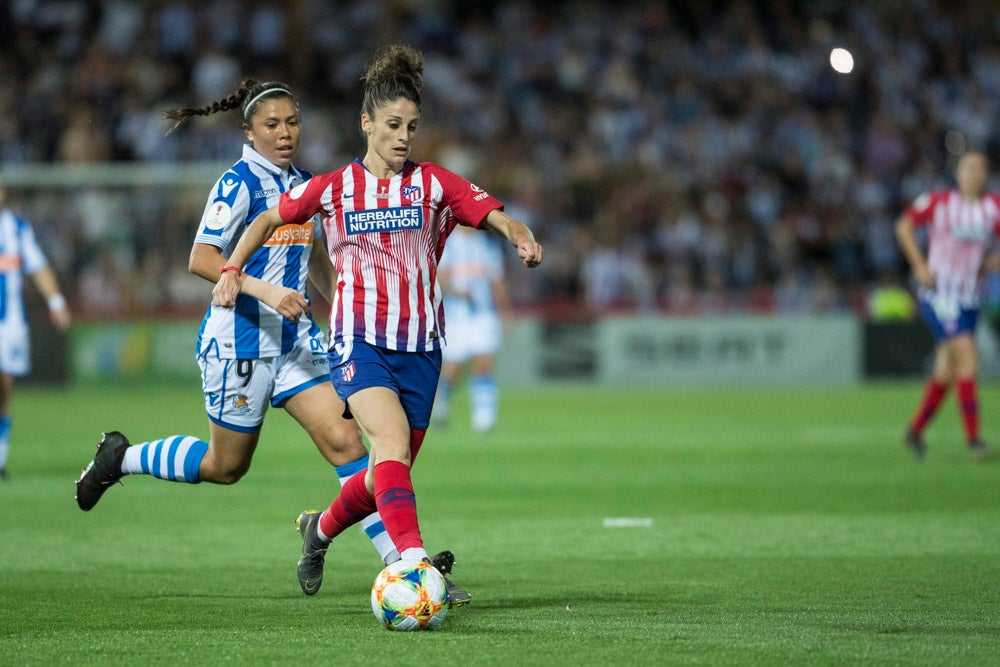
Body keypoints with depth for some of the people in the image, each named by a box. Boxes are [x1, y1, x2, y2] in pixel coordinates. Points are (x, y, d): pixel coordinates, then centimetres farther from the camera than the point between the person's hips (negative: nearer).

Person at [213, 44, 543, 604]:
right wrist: (233, 271, 8)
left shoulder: (433, 183, 5)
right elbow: (269, 220, 20)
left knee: (390, 474, 9)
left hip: (420, 344, 2)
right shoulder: (333, 189, 5)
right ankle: (415, 563, -39)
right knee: (393, 441, -26)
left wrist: (523, 238, -27)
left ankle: (321, 529, 40)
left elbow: (498, 217, -6)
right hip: (359, 339, -2)